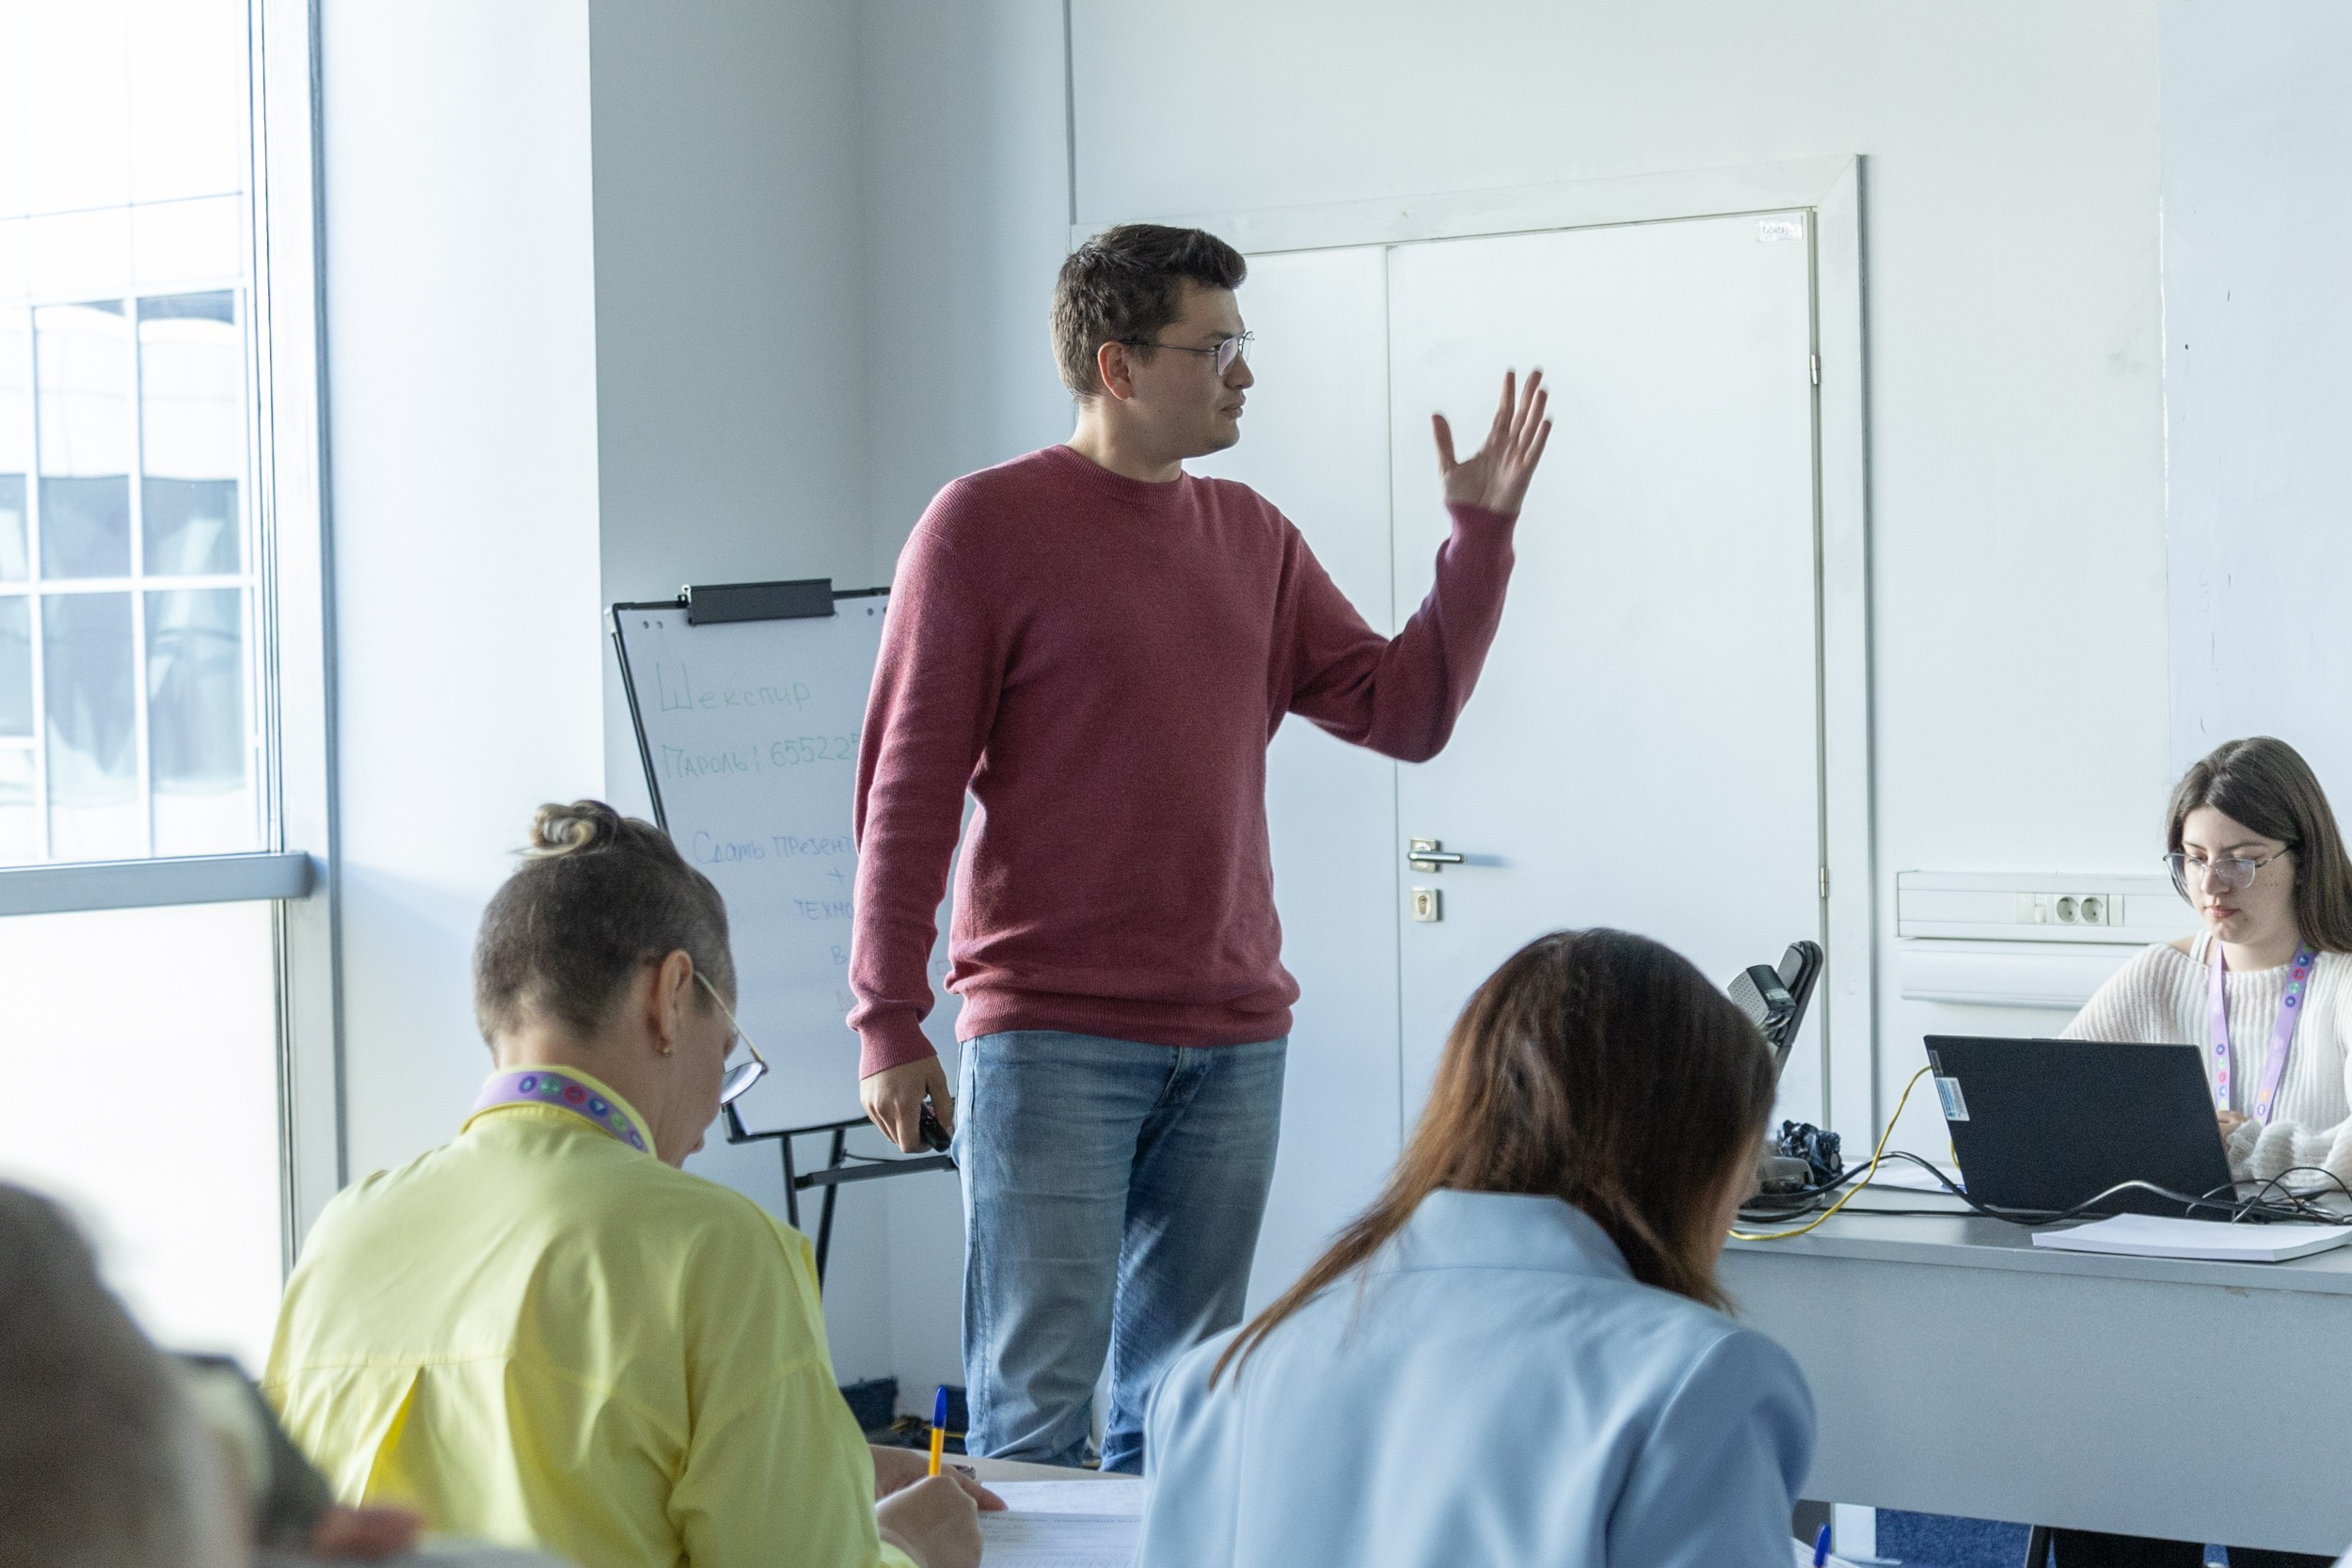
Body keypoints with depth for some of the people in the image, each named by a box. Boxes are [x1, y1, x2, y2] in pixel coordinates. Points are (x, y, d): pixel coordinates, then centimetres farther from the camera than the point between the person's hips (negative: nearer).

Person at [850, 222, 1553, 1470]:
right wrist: (888, 1025, -8)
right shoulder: (985, 524, -3)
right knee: (1036, 1393, -5)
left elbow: (1404, 712, 13)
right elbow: (906, 791, -5)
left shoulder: (1252, 538, 14)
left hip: (1234, 1039, 5)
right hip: (1053, 1036, -5)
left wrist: (1480, 533, 2)